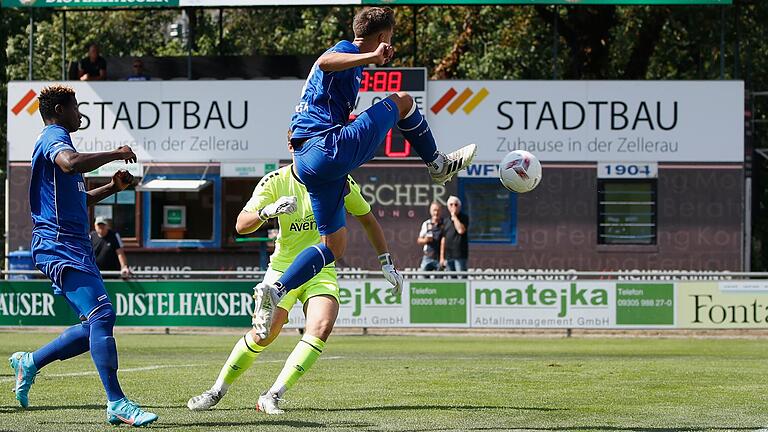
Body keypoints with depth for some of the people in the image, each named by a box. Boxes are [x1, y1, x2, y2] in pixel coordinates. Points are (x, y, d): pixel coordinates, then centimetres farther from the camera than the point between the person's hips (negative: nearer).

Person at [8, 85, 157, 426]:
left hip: (74, 247, 11)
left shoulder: (54, 140, 27)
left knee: (95, 326, 8)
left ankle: (29, 363, 20)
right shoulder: (55, 138, -6)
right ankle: (117, 404, -25)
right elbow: (70, 163, -32)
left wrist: (112, 187, 22)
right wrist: (116, 154, -19)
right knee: (102, 313, -20)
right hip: (60, 246, -11)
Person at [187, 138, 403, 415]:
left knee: (321, 327, -25)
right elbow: (241, 226, -14)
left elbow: (368, 220, 10)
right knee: (263, 334, -14)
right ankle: (217, 392, 7)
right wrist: (268, 210, -34)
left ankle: (272, 397, -22)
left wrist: (387, 264, 9)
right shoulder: (275, 182, -7)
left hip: (322, 270, 1)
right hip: (283, 267, -1)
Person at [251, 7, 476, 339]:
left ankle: (273, 291, -3)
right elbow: (325, 62, -30)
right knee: (402, 101, 3)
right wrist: (372, 56, -40)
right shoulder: (347, 50, -3)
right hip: (332, 149, -10)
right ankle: (439, 165, 20)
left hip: (306, 163, 10)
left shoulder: (350, 56, 29)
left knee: (334, 246, 11)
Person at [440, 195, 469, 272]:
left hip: (460, 255, -6)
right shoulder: (446, 221, 16)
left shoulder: (464, 218, 0)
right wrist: (442, 257, 12)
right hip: (448, 256, 6)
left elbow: (461, 230, -18)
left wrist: (454, 216, -10)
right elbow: (443, 240, 17)